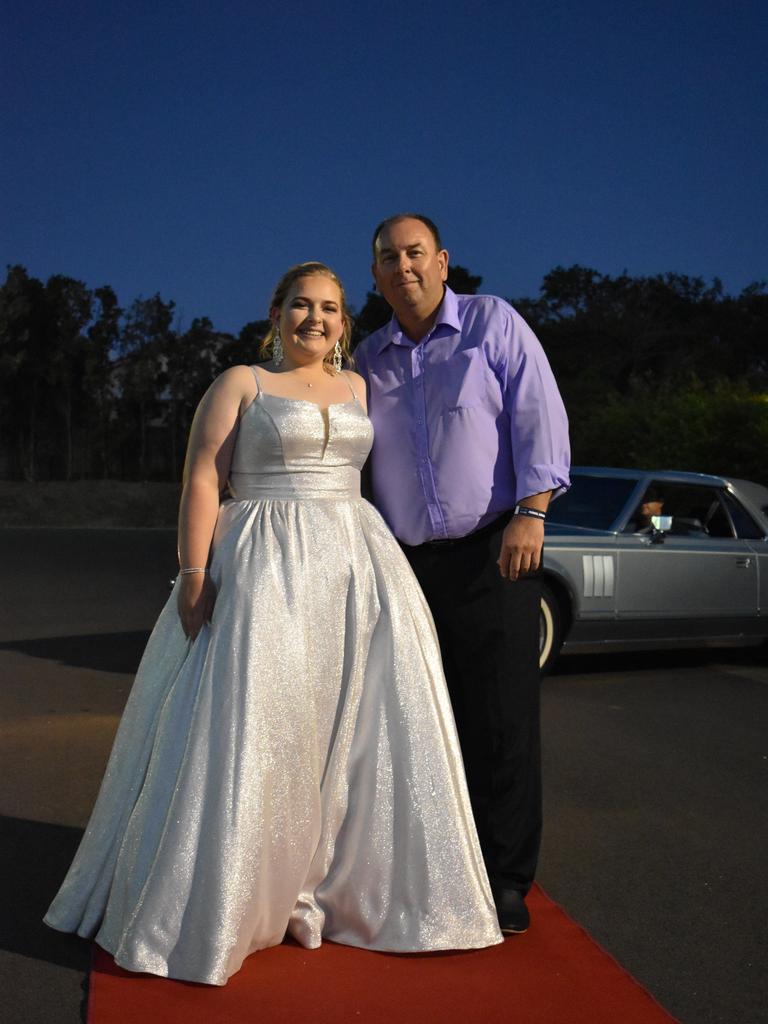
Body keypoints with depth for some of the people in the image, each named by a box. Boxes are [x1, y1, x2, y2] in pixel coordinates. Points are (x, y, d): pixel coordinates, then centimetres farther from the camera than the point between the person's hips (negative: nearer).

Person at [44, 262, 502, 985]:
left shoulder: (358, 389, 15)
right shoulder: (241, 384, 2)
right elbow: (202, 480, -5)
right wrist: (194, 573, -14)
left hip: (354, 571, 5)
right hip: (264, 572, -5)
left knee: (356, 729, 5)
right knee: (251, 730, -4)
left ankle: (349, 885, 20)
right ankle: (229, 899, 12)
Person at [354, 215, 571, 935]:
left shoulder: (493, 323, 4)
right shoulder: (368, 359, 16)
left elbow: (539, 416, -3)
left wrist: (531, 515, -14)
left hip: (492, 552, -4)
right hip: (404, 562, 4)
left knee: (500, 720, -2)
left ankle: (505, 881, 10)